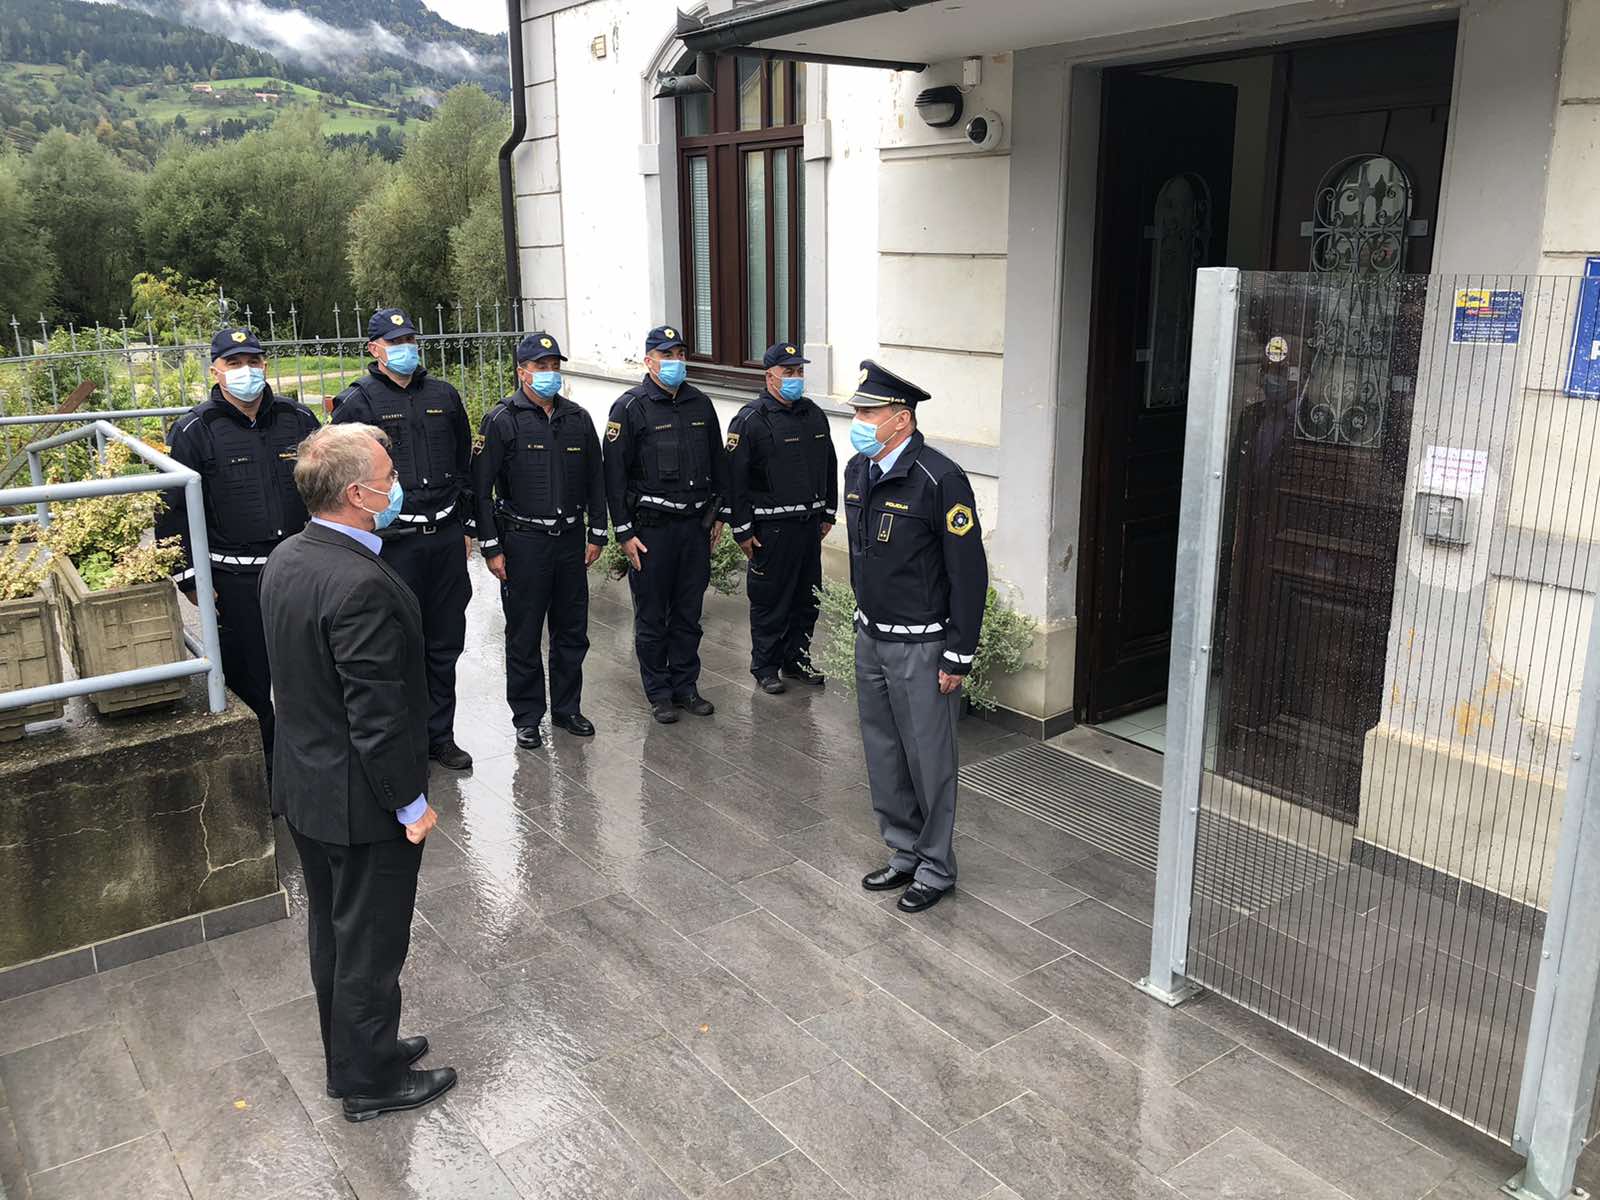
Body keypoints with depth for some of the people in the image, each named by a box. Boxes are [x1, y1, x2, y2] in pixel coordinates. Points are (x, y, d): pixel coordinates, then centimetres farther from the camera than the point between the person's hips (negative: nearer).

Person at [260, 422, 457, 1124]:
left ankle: (350, 1053, 42)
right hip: (361, 801, -9)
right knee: (371, 943, 10)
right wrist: (412, 804, -16)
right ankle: (370, 1081, 28)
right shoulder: (362, 585, -30)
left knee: (333, 929, 23)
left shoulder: (285, 560, 0)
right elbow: (379, 715, -26)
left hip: (304, 788, 9)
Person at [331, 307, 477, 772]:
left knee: (445, 645, 12)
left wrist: (466, 526, 16)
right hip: (393, 542, -4)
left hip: (446, 537, 4)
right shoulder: (357, 401, -3)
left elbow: (465, 464, 17)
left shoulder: (443, 395, 10)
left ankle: (439, 736, 25)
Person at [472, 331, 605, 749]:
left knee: (572, 632, 12)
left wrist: (596, 533, 10)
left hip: (570, 539, 5)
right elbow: (481, 487, -7)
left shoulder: (577, 419, 8)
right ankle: (527, 717, 17)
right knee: (524, 636, 4)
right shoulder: (502, 420, -7)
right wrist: (491, 548, -10)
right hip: (523, 541, -4)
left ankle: (567, 708, 26)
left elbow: (595, 478, 15)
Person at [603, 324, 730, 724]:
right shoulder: (630, 407, -7)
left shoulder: (700, 404, 10)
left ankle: (686, 686, 24)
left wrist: (718, 514, 15)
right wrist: (624, 532, -11)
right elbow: (615, 473, -8)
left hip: (696, 525, 5)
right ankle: (659, 693, 16)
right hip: (651, 528, -5)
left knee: (688, 614, 12)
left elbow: (717, 462, 18)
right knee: (652, 617, 4)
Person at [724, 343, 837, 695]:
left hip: (810, 524, 7)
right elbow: (735, 478, -12)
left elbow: (829, 466, 21)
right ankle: (765, 666, 16)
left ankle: (797, 658, 28)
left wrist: (828, 513, 18)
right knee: (769, 599, 2)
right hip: (771, 527, -6)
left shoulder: (814, 415, 11)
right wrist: (742, 530, -13)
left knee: (806, 596, 14)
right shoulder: (750, 420, -10)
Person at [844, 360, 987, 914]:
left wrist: (958, 658, -16)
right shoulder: (858, 470, 5)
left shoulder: (939, 479, -20)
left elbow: (969, 573, -17)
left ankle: (936, 869, 23)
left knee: (929, 763, 5)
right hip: (870, 638, 8)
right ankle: (904, 854, 34)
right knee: (884, 758, 17)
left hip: (921, 647, -8)